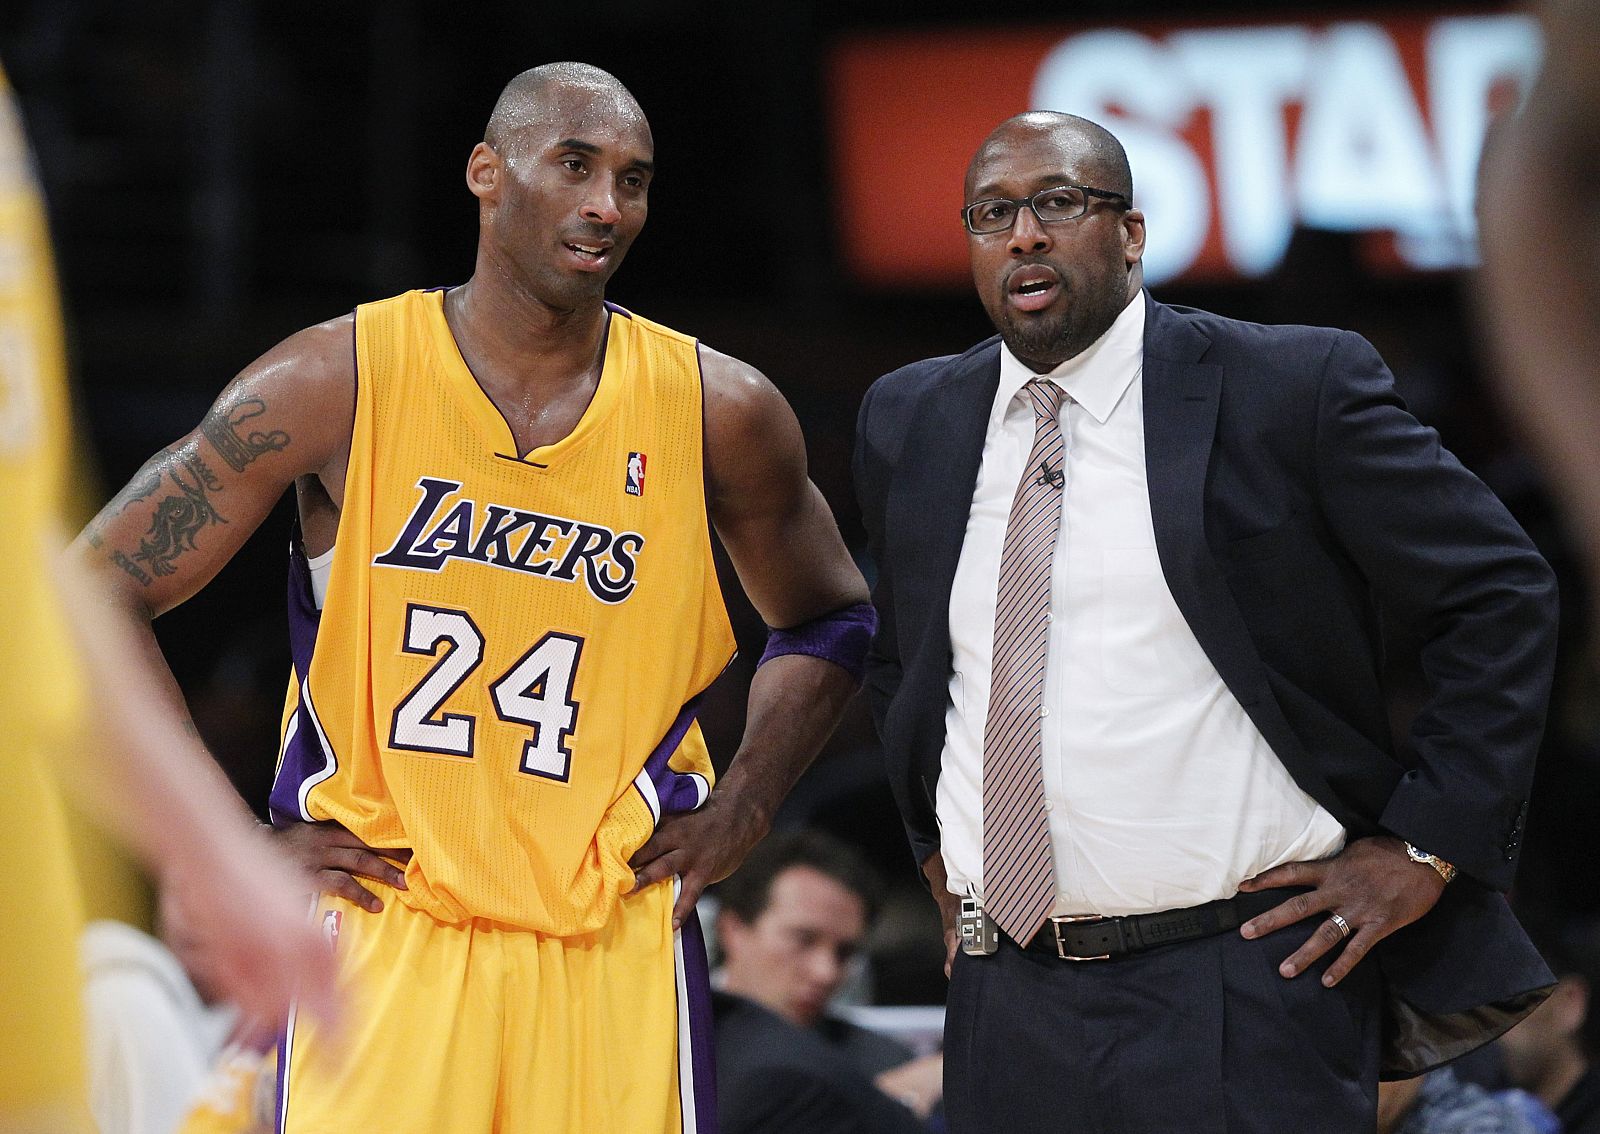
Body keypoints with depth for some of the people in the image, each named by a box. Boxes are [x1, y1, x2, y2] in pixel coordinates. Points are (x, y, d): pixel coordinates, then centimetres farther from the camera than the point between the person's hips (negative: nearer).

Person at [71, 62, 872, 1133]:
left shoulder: (718, 411, 3)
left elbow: (828, 620, 21)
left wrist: (740, 811, 7)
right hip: (385, 933, -2)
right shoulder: (338, 382, -4)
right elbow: (99, 591, 1)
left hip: (618, 948, 2)